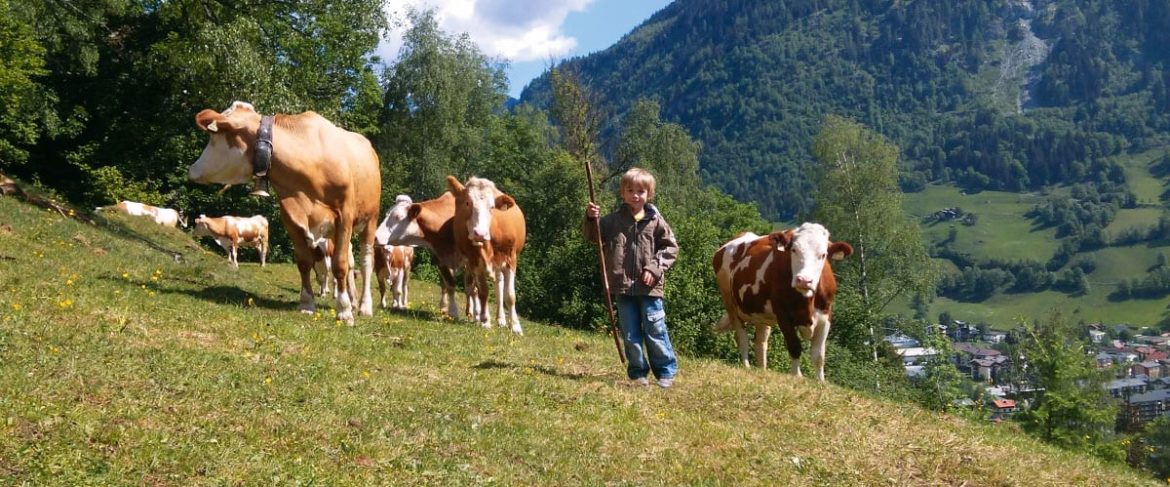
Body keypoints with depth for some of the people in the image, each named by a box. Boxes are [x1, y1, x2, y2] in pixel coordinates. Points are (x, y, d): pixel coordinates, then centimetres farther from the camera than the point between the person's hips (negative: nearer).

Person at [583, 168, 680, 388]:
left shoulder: (655, 221, -1)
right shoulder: (613, 220, 4)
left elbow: (670, 247, 2)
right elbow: (593, 235, 5)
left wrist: (655, 268, -10)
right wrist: (590, 218, -14)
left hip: (649, 287, -2)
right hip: (623, 287, 2)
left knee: (655, 330, 3)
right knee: (630, 334, 9)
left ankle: (666, 371, 15)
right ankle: (637, 373, 19)